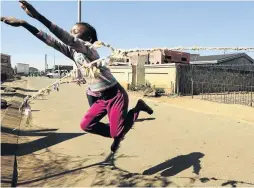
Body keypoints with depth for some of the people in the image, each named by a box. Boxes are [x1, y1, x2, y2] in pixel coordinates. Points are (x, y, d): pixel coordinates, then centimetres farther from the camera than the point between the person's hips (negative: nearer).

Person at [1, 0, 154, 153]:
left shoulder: (90, 50, -18)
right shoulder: (73, 52, 5)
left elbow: (69, 40, -36)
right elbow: (51, 41, -1)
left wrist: (38, 16, -44)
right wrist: (23, 23, -10)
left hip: (116, 96, -8)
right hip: (102, 98, 8)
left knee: (117, 132, -4)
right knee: (86, 125, 5)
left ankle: (138, 107, 18)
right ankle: (117, 136, 23)